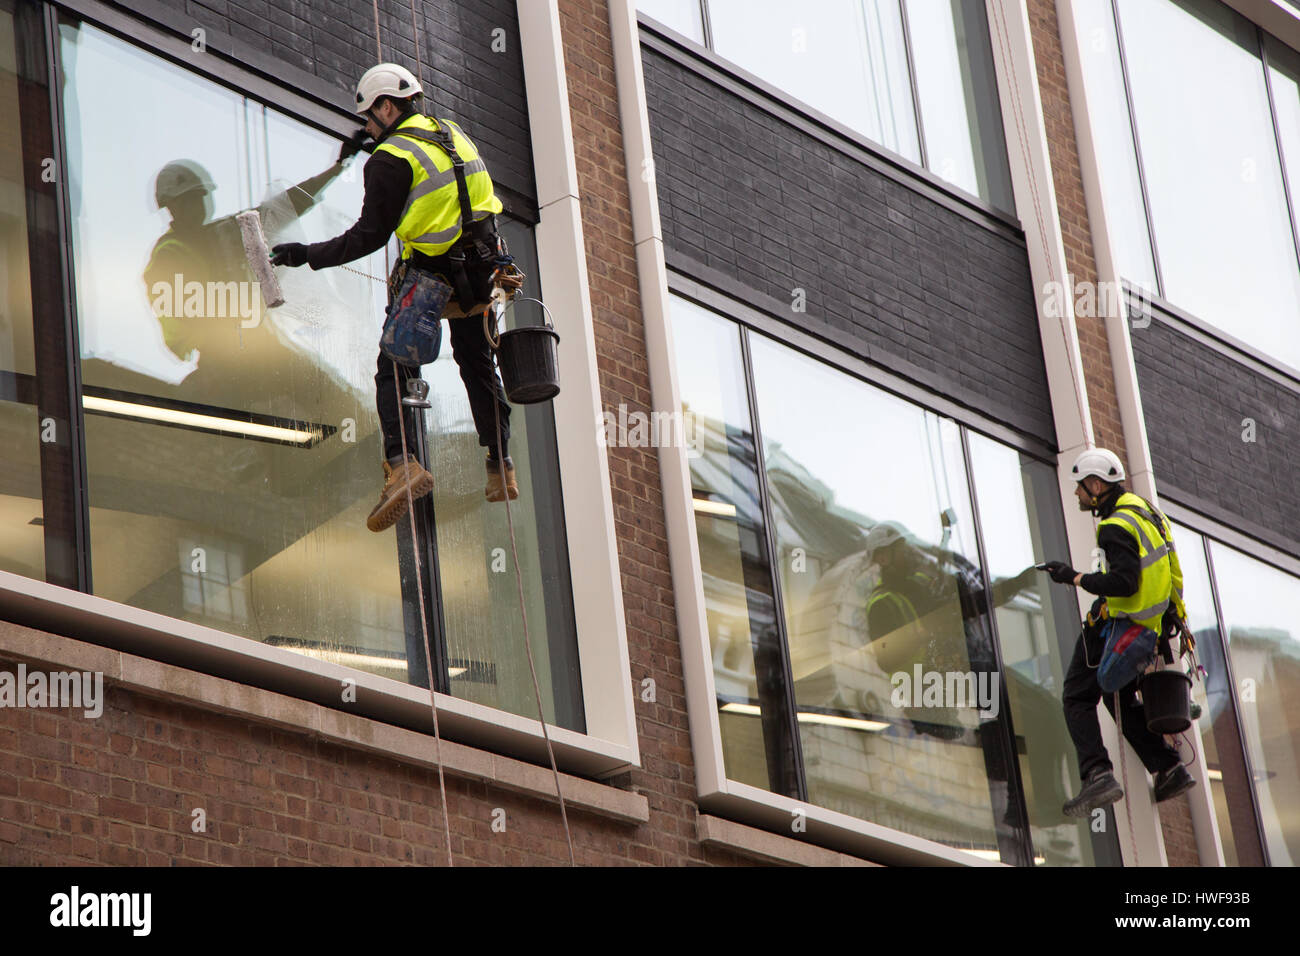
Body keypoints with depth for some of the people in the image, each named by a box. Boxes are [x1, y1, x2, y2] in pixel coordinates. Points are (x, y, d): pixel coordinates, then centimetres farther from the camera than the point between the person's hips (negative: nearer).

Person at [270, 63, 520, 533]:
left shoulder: (391, 159, -12)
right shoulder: (455, 136, 10)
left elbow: (369, 236, -13)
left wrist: (308, 255, -6)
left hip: (431, 277, -7)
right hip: (481, 273, 7)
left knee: (394, 370, -2)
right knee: (478, 366, 18)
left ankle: (402, 463, -22)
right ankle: (502, 471, 19)